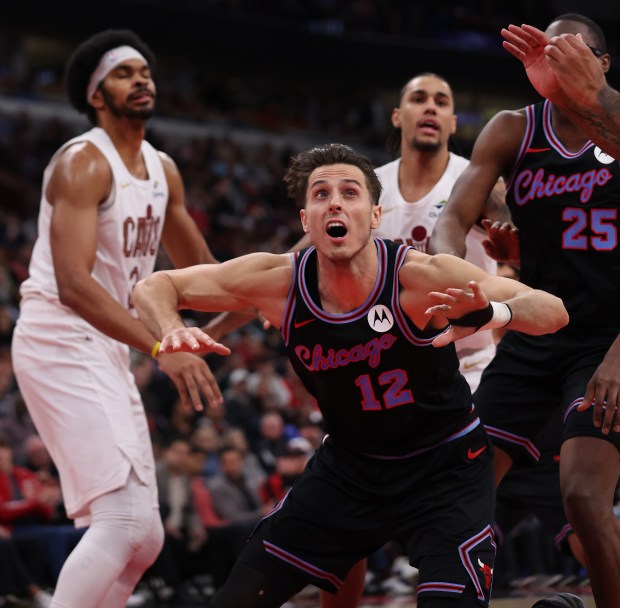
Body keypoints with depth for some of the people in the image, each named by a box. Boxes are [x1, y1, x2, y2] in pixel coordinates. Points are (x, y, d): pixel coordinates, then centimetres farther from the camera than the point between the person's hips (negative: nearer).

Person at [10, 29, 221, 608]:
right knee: (122, 520, -21)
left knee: (144, 538, 9)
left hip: (106, 352, 9)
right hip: (59, 341, -9)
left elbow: (202, 272, 28)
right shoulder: (83, 163, -14)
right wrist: (162, 348, -35)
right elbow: (73, 284, -27)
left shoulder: (162, 170, 13)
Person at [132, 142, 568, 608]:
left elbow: (553, 311, -26)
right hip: (348, 465, 4)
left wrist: (494, 314, -48)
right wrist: (172, 333, -28)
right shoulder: (279, 281, -15)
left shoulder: (419, 276, -24)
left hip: (444, 467, -4)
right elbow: (156, 287, -5)